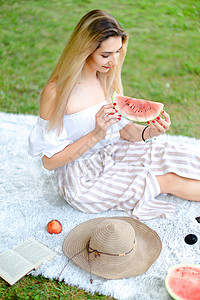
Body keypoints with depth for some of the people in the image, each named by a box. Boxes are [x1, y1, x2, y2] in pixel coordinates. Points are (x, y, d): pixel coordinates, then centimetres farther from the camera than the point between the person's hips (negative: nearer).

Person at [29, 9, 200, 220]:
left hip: (112, 154, 6)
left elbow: (121, 128, 4)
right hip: (82, 180, -6)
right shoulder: (55, 93, -23)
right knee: (170, 180, -13)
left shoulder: (106, 78, -2)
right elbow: (49, 161, -18)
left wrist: (149, 132, -17)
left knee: (179, 158, -10)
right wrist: (96, 135, -29)